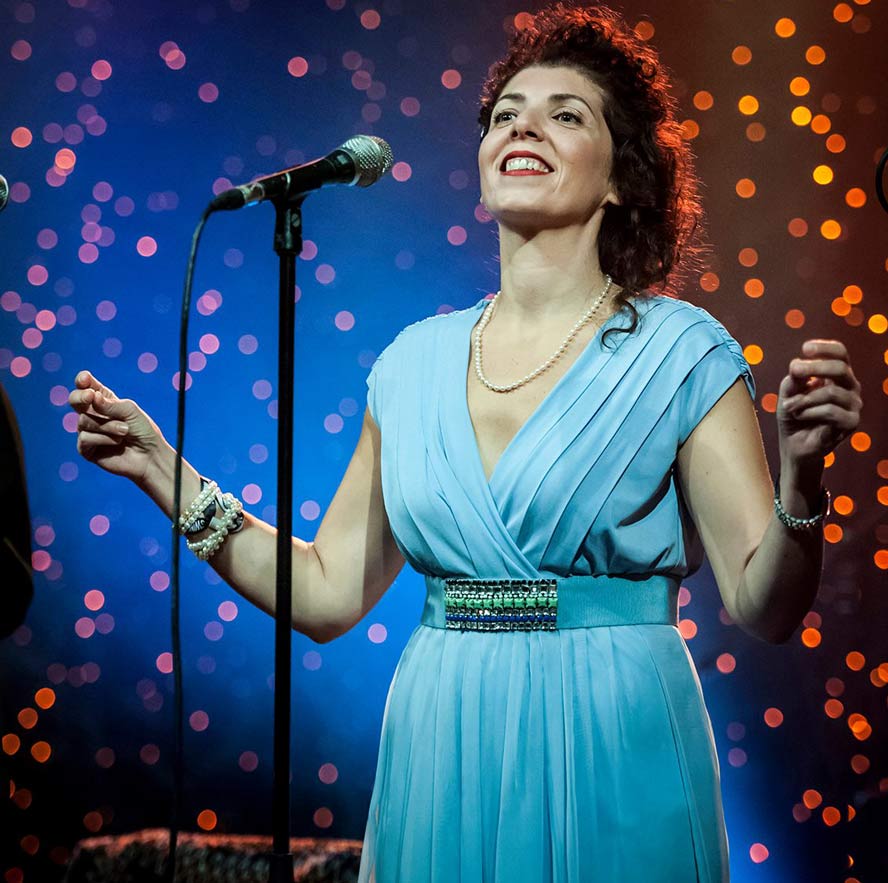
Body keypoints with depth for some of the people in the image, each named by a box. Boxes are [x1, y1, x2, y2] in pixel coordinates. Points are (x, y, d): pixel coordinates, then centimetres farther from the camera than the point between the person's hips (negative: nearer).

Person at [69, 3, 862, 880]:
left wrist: (800, 474, -26)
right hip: (438, 754, 3)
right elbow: (327, 596, 6)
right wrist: (163, 470, 3)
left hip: (609, 756, -3)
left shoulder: (681, 353, -5)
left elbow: (763, 609, -8)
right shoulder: (414, 361, 6)